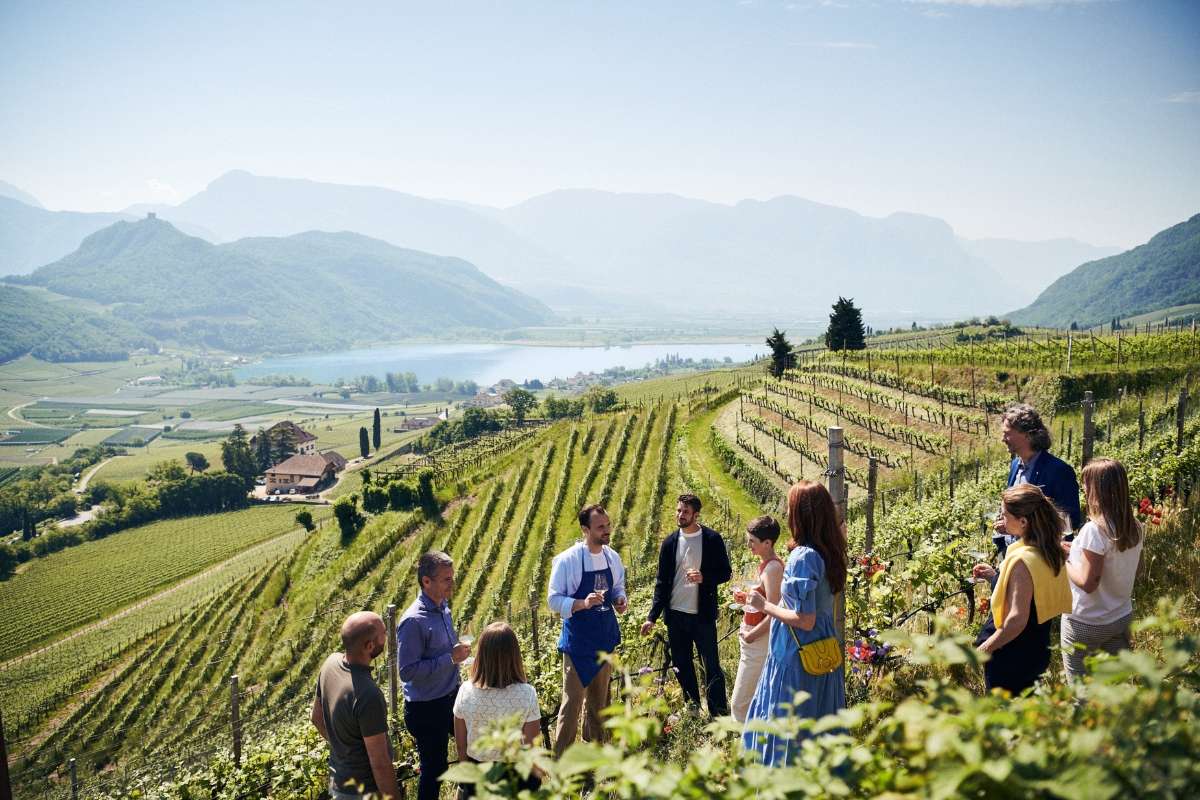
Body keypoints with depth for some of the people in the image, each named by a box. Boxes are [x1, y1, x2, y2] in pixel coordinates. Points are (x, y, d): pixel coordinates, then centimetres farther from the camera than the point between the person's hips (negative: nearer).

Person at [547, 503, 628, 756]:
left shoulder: (612, 557, 2)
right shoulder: (567, 560, -16)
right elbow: (554, 600, -13)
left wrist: (621, 600, -6)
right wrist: (583, 603, -29)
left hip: (605, 639, 6)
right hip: (578, 642, -6)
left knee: (598, 699, 19)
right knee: (572, 702, -3)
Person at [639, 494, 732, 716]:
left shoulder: (712, 539, -5)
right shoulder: (669, 542, 3)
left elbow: (726, 572, 0)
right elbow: (661, 581, 6)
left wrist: (704, 577, -20)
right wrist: (652, 617, 0)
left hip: (703, 615, -3)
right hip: (675, 615, 3)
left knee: (712, 666, 2)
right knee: (682, 667, 12)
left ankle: (719, 714, 14)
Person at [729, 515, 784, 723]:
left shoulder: (772, 568, -19)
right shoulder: (766, 564, 10)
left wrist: (751, 635, -15)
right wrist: (747, 599, 7)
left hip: (759, 642, -10)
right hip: (757, 639, 10)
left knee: (740, 702, -4)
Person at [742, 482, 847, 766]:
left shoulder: (803, 557, -22)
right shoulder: (828, 553, 4)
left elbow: (805, 621, -22)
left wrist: (765, 606, -11)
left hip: (798, 661, -9)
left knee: (785, 736, 4)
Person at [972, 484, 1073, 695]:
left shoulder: (1022, 560, -27)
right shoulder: (1049, 552, 1)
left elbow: (1017, 619, -29)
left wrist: (984, 648, -20)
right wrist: (995, 576, 10)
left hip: (1009, 659, -9)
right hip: (1036, 651, 9)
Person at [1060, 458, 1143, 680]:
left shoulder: (1094, 530, -22)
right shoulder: (1134, 528, 1)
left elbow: (1087, 583, -23)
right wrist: (1078, 551, 12)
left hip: (1086, 624, -7)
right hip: (1123, 618, 7)